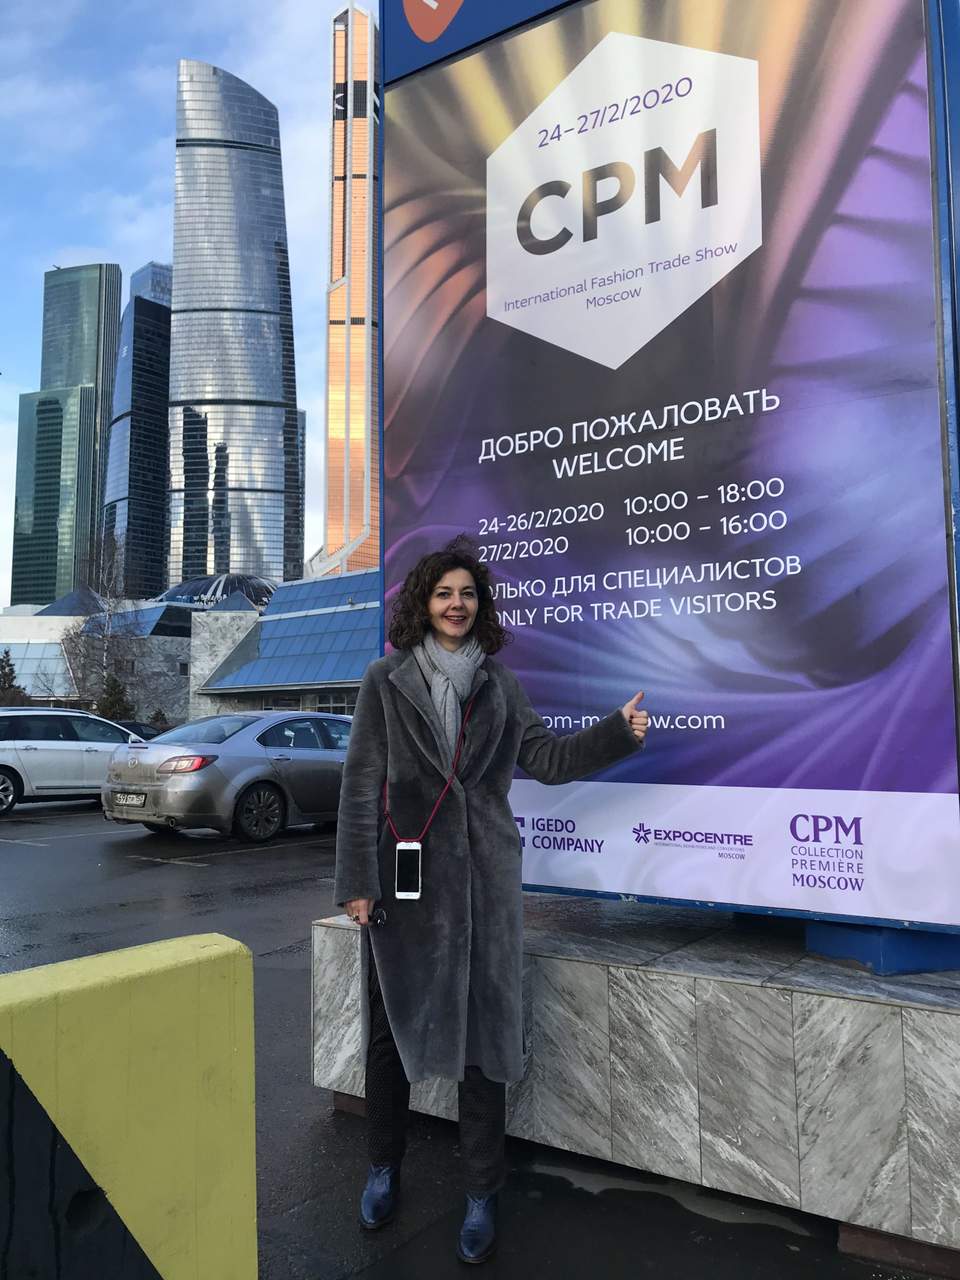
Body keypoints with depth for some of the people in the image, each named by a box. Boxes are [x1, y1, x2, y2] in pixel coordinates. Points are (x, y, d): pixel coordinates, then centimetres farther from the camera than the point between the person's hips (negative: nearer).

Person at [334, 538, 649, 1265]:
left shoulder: (499, 685, 7)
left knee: (484, 1031, 6)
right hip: (405, 875, -1)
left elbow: (547, 760, 3)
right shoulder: (386, 682, 0)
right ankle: (385, 1169, 33)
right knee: (390, 1026, 11)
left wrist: (618, 733, -9)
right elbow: (361, 787, -3)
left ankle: (483, 1194, 21)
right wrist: (358, 881, -7)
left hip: (483, 877, 1)